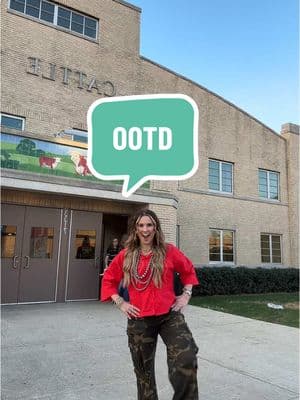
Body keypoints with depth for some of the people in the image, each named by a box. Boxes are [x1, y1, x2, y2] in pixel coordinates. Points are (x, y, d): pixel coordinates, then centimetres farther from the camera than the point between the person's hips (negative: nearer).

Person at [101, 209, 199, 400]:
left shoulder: (169, 251, -4)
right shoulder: (126, 255, -1)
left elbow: (189, 271, 13)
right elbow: (108, 280, 12)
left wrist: (186, 295, 6)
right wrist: (120, 303, 3)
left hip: (169, 315, -1)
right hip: (139, 320, 2)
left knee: (187, 359, -22)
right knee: (144, 369, 16)